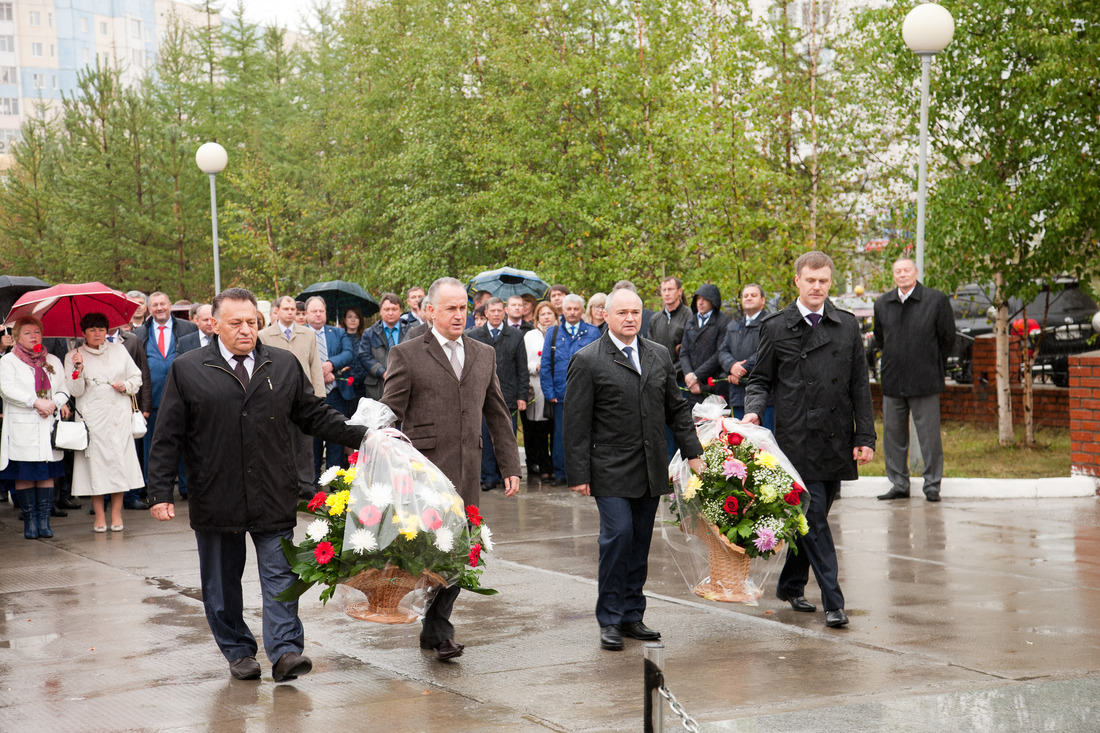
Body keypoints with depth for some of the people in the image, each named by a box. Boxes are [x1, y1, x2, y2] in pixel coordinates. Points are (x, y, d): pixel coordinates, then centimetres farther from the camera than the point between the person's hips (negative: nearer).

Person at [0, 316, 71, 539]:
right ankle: (30, 521, 6)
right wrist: (37, 402, -19)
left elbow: (63, 390, 11)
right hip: (22, 428, -3)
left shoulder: (53, 361, 16)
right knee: (24, 476, -1)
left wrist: (54, 403, -10)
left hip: (49, 427, 3)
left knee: (47, 474, 1)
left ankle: (44, 520, 4)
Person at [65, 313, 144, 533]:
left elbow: (136, 376, 18)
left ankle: (116, 514, 5)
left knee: (120, 460, -2)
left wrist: (127, 386, -2)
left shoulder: (119, 350, 12)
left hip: (120, 415, 2)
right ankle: (99, 517, 4)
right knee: (96, 462, -4)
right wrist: (78, 369, -17)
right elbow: (76, 391, -2)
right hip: (93, 418, -2)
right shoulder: (73, 356, 5)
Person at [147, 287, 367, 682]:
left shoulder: (285, 365, 7)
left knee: (280, 575, -4)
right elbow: (168, 438, 2)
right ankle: (238, 653, 20)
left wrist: (364, 436, 3)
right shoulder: (187, 370, 1)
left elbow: (315, 415, 13)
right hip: (214, 498, -1)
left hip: (274, 497, 1)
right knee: (222, 582, 8)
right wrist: (160, 493, -3)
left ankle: (285, 650, -3)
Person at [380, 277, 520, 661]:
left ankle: (433, 628, 17)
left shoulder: (484, 355, 15)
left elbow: (498, 415, 19)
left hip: (467, 473, 5)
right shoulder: (407, 354, 0)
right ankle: (440, 630, 3)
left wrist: (510, 467, 14)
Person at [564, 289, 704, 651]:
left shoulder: (659, 356, 11)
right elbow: (576, 422, -6)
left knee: (640, 543, 8)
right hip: (611, 469, -5)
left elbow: (677, 408, 17)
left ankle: (632, 615, 18)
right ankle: (609, 619, 0)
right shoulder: (587, 361, -5)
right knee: (618, 534, -12)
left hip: (651, 469, 5)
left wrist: (692, 452, 10)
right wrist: (579, 474, -10)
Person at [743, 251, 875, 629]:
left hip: (836, 442, 4)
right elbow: (760, 379, 8)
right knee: (813, 519, -6)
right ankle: (833, 601, -3)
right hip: (798, 440, -3)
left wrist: (865, 436, 3)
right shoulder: (776, 327, 2)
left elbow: (860, 386, 9)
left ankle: (791, 585, 29)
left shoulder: (847, 326, 9)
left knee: (814, 518, 12)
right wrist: (754, 410, -12)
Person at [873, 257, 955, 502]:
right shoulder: (882, 303, 7)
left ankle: (932, 485, 9)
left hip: (925, 381, -4)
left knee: (929, 436, -1)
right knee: (893, 435, 8)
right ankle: (899, 484, 17)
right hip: (892, 381, 4)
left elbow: (947, 339, 3)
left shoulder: (936, 300, -4)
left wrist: (933, 368, 6)